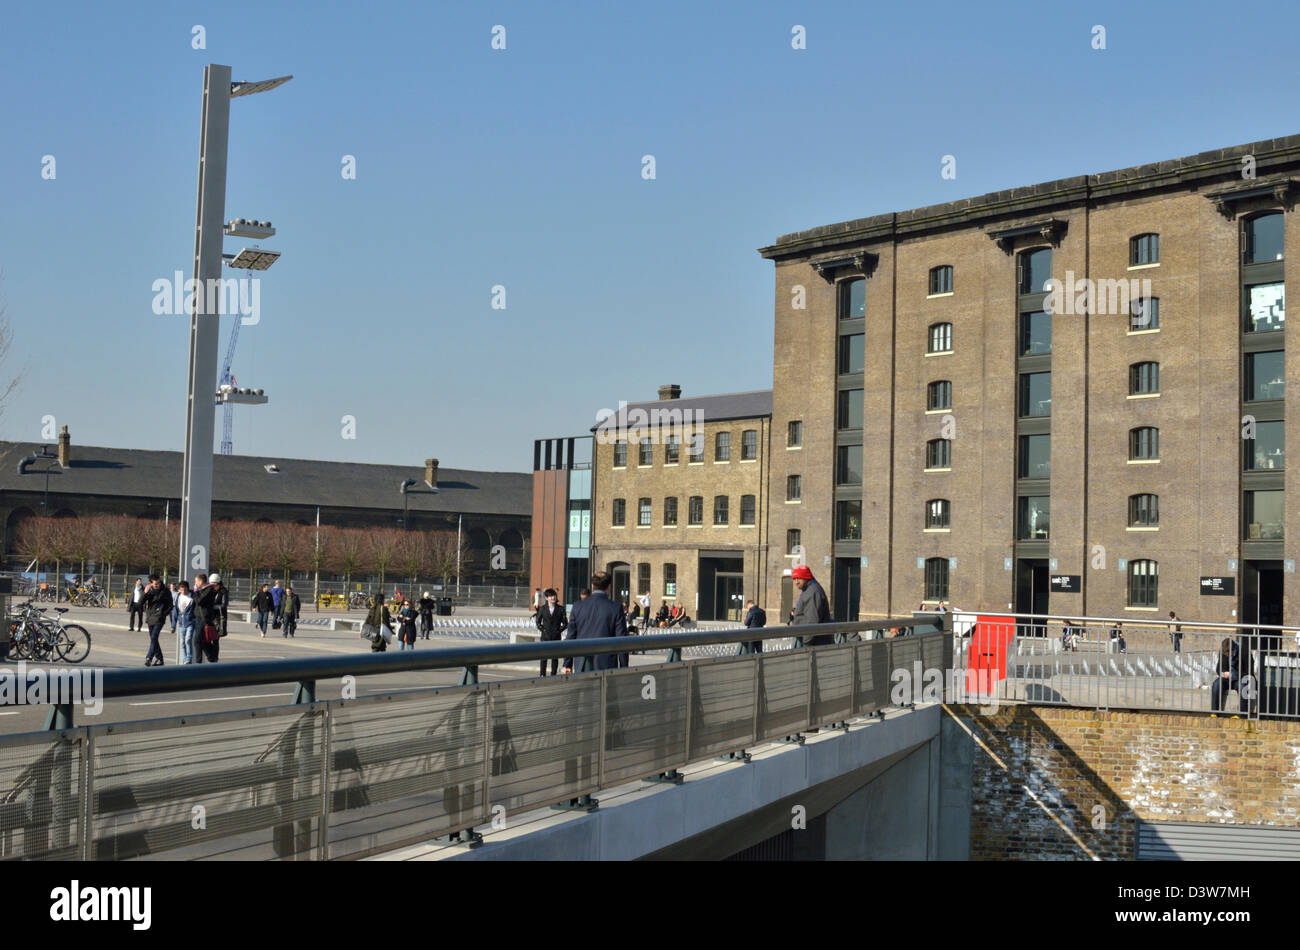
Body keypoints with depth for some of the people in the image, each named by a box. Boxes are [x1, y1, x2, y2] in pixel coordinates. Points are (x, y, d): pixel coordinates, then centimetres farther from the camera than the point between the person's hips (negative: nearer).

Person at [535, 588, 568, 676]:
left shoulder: (560, 609, 2)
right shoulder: (542, 608, 4)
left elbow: (565, 623, 6)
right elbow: (538, 621, 12)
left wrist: (559, 630, -4)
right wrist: (542, 629, 0)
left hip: (556, 637, 0)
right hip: (545, 637, 0)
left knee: (555, 657, 2)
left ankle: (553, 675, 11)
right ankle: (542, 674, 10)